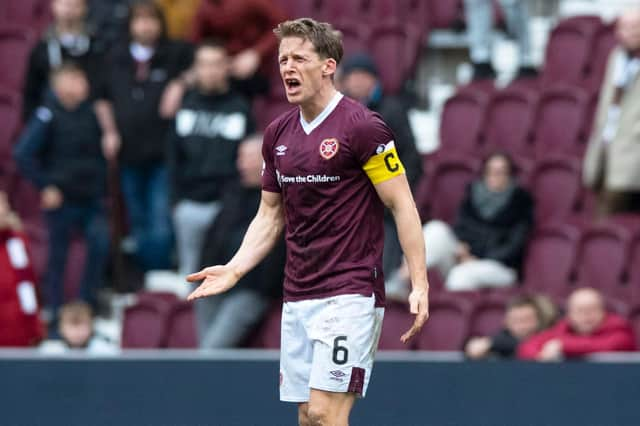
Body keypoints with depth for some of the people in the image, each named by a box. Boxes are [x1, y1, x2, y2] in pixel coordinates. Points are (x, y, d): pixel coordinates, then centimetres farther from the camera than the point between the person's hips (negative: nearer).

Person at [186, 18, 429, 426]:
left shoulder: (363, 126, -10)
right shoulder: (278, 133, 11)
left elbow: (402, 205, -10)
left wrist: (419, 285, -16)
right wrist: (234, 269, 5)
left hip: (350, 294, -7)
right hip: (298, 297, 7)